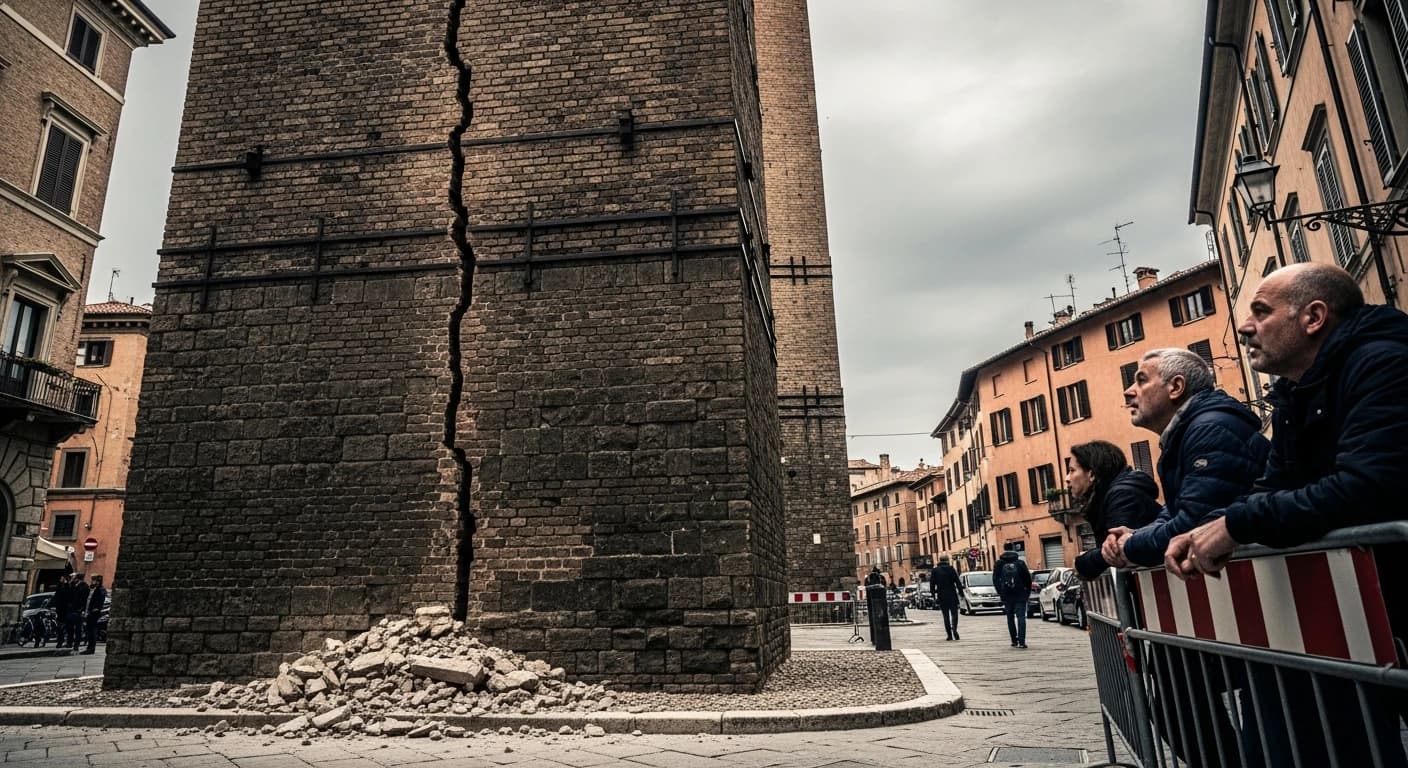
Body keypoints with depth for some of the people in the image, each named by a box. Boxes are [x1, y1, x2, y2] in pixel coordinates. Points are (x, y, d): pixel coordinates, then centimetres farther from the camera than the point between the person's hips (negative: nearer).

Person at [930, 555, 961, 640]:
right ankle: (954, 628, -19)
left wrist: (934, 596, 8)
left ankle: (949, 635, 6)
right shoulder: (951, 569, -3)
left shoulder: (935, 570, 1)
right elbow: (958, 582, -5)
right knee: (954, 613, 7)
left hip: (941, 596, 1)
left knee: (946, 615, 8)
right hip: (952, 595, -1)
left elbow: (932, 584, 1)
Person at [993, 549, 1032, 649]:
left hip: (1006, 595, 1)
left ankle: (1014, 641, 13)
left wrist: (1000, 592, 5)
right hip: (1020, 595, -1)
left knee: (1010, 618, 13)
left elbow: (995, 579, 0)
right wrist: (1028, 592, 10)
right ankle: (1021, 641, -14)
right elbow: (1028, 578, 1)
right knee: (1021, 617, -3)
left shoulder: (999, 564, 5)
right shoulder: (1020, 563, 3)